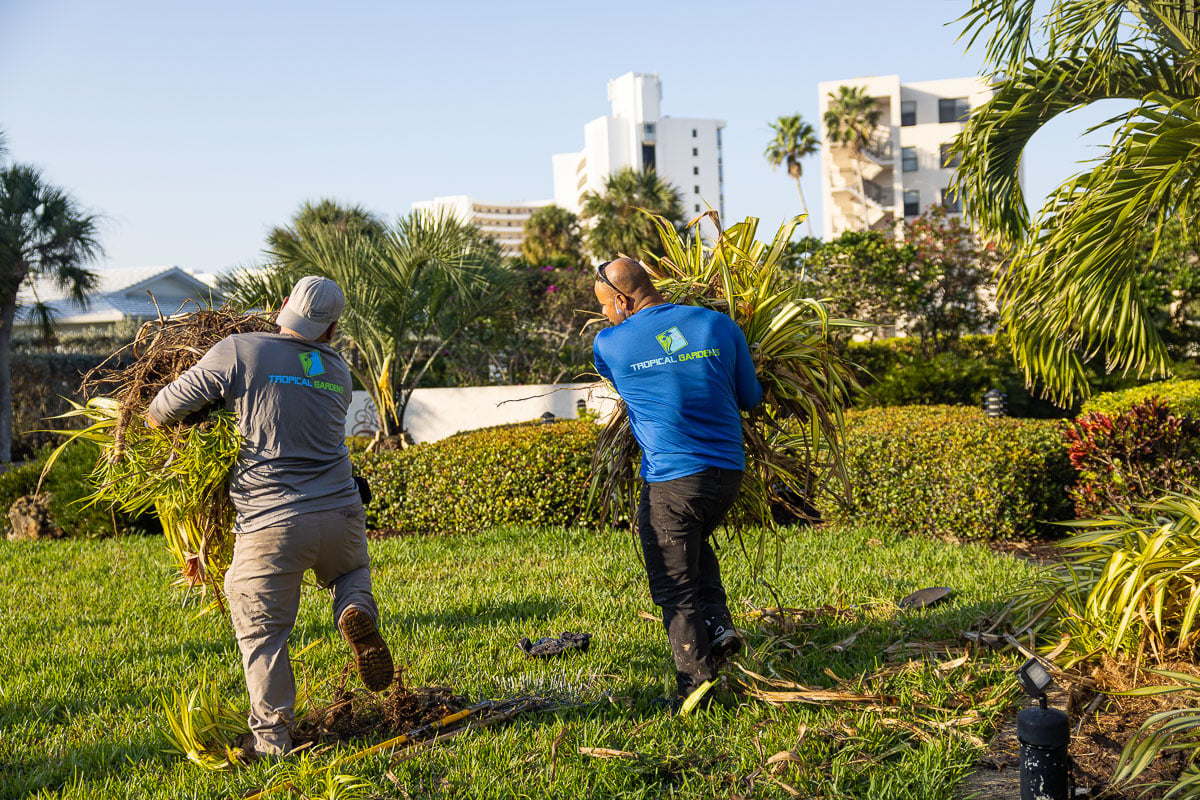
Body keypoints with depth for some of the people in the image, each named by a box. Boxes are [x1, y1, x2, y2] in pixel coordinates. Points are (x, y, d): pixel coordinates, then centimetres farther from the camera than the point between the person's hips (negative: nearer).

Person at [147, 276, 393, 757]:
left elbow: (166, 406, -1)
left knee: (262, 632, 10)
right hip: (340, 515, 4)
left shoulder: (237, 352, -7)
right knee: (351, 571, 32)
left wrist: (155, 422, 21)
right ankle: (357, 613, 0)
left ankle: (272, 736, 14)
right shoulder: (337, 372, 8)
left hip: (270, 524, -3)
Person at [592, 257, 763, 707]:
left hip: (671, 480, -4)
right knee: (695, 540, 31)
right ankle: (717, 624, 17)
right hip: (729, 471, 5)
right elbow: (751, 398, 11)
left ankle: (695, 683, 8)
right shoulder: (718, 326, 3)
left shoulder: (609, 345, -3)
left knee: (675, 588, 7)